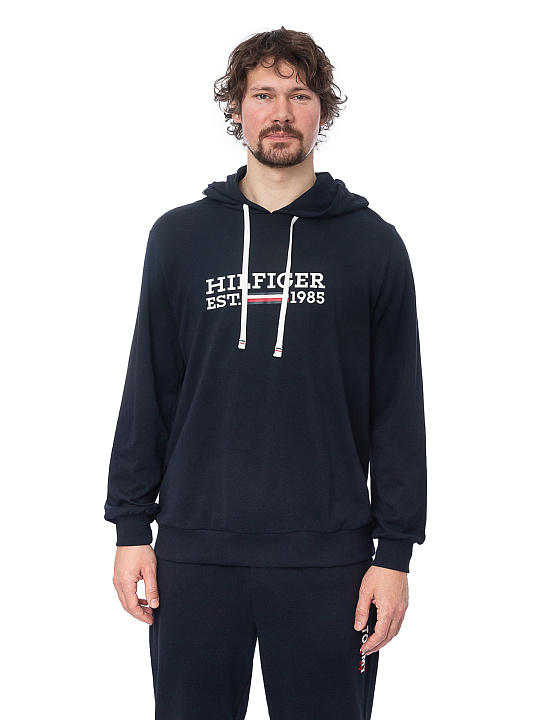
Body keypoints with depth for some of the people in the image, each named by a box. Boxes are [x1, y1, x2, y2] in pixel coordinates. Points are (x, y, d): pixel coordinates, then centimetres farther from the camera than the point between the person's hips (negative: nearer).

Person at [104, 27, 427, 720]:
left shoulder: (372, 243, 4)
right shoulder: (179, 236, 8)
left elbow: (399, 409, 2)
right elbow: (147, 391, 8)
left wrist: (395, 552, -3)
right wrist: (131, 526, 4)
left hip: (328, 558, -1)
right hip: (194, 552, 1)